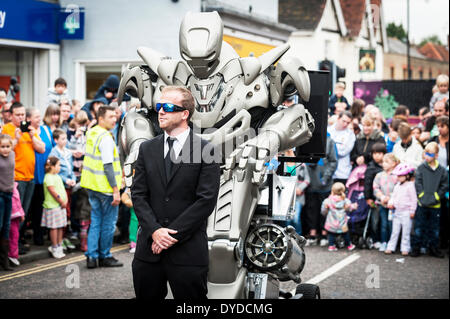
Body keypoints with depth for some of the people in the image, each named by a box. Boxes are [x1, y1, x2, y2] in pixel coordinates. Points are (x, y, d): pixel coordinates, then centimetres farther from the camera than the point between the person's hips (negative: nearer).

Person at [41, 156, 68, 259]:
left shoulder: (58, 176, 16)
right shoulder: (48, 177, -13)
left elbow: (63, 189, 17)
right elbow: (53, 192, -18)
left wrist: (65, 201, 3)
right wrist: (61, 202, -12)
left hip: (61, 206, 9)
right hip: (52, 206, -9)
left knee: (61, 227, 11)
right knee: (54, 227, -4)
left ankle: (59, 245, 19)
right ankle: (54, 248, 2)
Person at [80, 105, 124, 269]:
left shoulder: (91, 133, 10)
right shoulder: (105, 138, -18)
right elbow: (108, 166, -21)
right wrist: (115, 189, -19)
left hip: (92, 185, 9)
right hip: (105, 187, -9)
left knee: (95, 221, 13)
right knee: (108, 222, 4)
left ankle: (92, 256, 11)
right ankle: (105, 256, 12)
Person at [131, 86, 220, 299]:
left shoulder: (206, 150, -3)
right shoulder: (147, 149, 11)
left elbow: (206, 200, -9)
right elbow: (138, 195, 6)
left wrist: (173, 234, -12)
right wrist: (154, 230, -9)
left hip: (188, 252, -4)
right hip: (149, 249, 4)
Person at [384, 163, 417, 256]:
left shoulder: (410, 186, -10)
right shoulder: (397, 186, 10)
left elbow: (414, 199, -8)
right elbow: (393, 196, 17)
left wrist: (412, 211, -9)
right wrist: (391, 203, -3)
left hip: (406, 213, -6)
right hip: (397, 212, 6)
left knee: (406, 232, 2)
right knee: (395, 231, 10)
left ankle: (405, 249, 9)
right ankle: (390, 247, 15)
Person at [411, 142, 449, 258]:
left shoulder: (442, 170, 0)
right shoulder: (421, 168, -2)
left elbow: (444, 186, 1)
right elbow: (418, 184, -4)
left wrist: (436, 197, -8)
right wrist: (422, 196, -13)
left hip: (435, 205, 1)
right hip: (422, 204, -1)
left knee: (434, 228, 11)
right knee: (419, 227, 4)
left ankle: (433, 248, 21)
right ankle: (416, 247, 12)